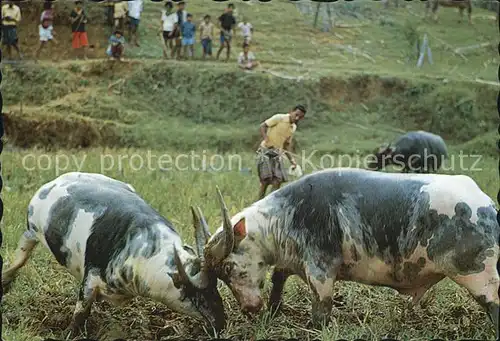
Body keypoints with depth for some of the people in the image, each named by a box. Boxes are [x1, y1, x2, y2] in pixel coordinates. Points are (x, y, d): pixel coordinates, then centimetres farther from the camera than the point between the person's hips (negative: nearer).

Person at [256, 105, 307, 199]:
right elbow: (263, 126, -9)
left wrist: (291, 159, 11)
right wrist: (266, 140, -24)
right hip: (266, 151, -7)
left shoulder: (293, 127, 12)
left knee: (277, 181, -4)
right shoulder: (279, 118, -9)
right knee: (266, 181, -13)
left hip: (277, 153, 7)